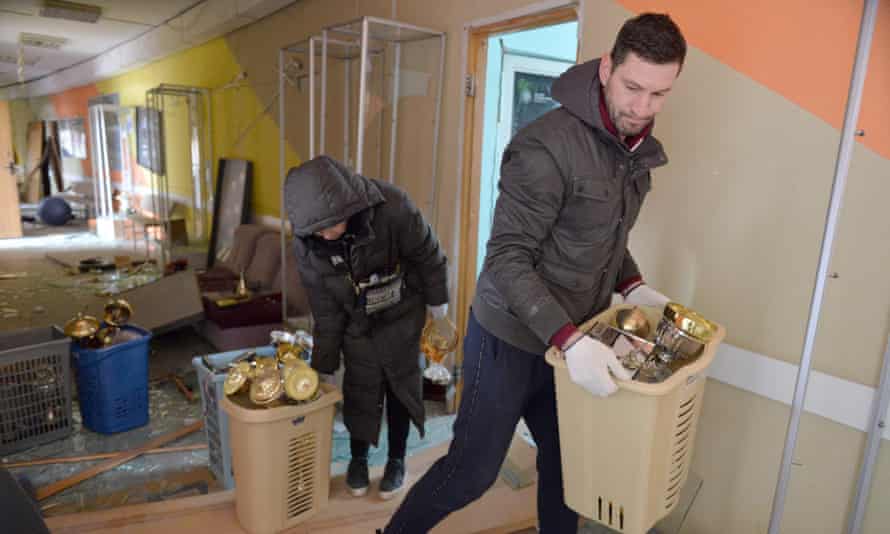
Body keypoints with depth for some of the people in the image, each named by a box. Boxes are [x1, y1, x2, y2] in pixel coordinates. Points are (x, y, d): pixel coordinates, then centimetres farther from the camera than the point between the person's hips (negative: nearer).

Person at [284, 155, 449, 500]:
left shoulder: (392, 208, -36)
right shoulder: (306, 242, -23)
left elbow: (428, 255, -17)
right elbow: (325, 310, -12)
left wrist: (437, 299, -3)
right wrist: (323, 364, -7)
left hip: (401, 312, -2)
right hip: (356, 320, 2)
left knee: (401, 383, 7)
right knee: (359, 387, 6)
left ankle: (397, 459, 27)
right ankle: (358, 458, 29)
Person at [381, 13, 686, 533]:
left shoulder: (638, 148, 4)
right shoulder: (547, 147, -24)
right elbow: (507, 258, -24)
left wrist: (633, 287, 0)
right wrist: (570, 340, -32)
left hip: (571, 340, 7)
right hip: (510, 339, -7)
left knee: (566, 462, 19)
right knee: (474, 470, 8)